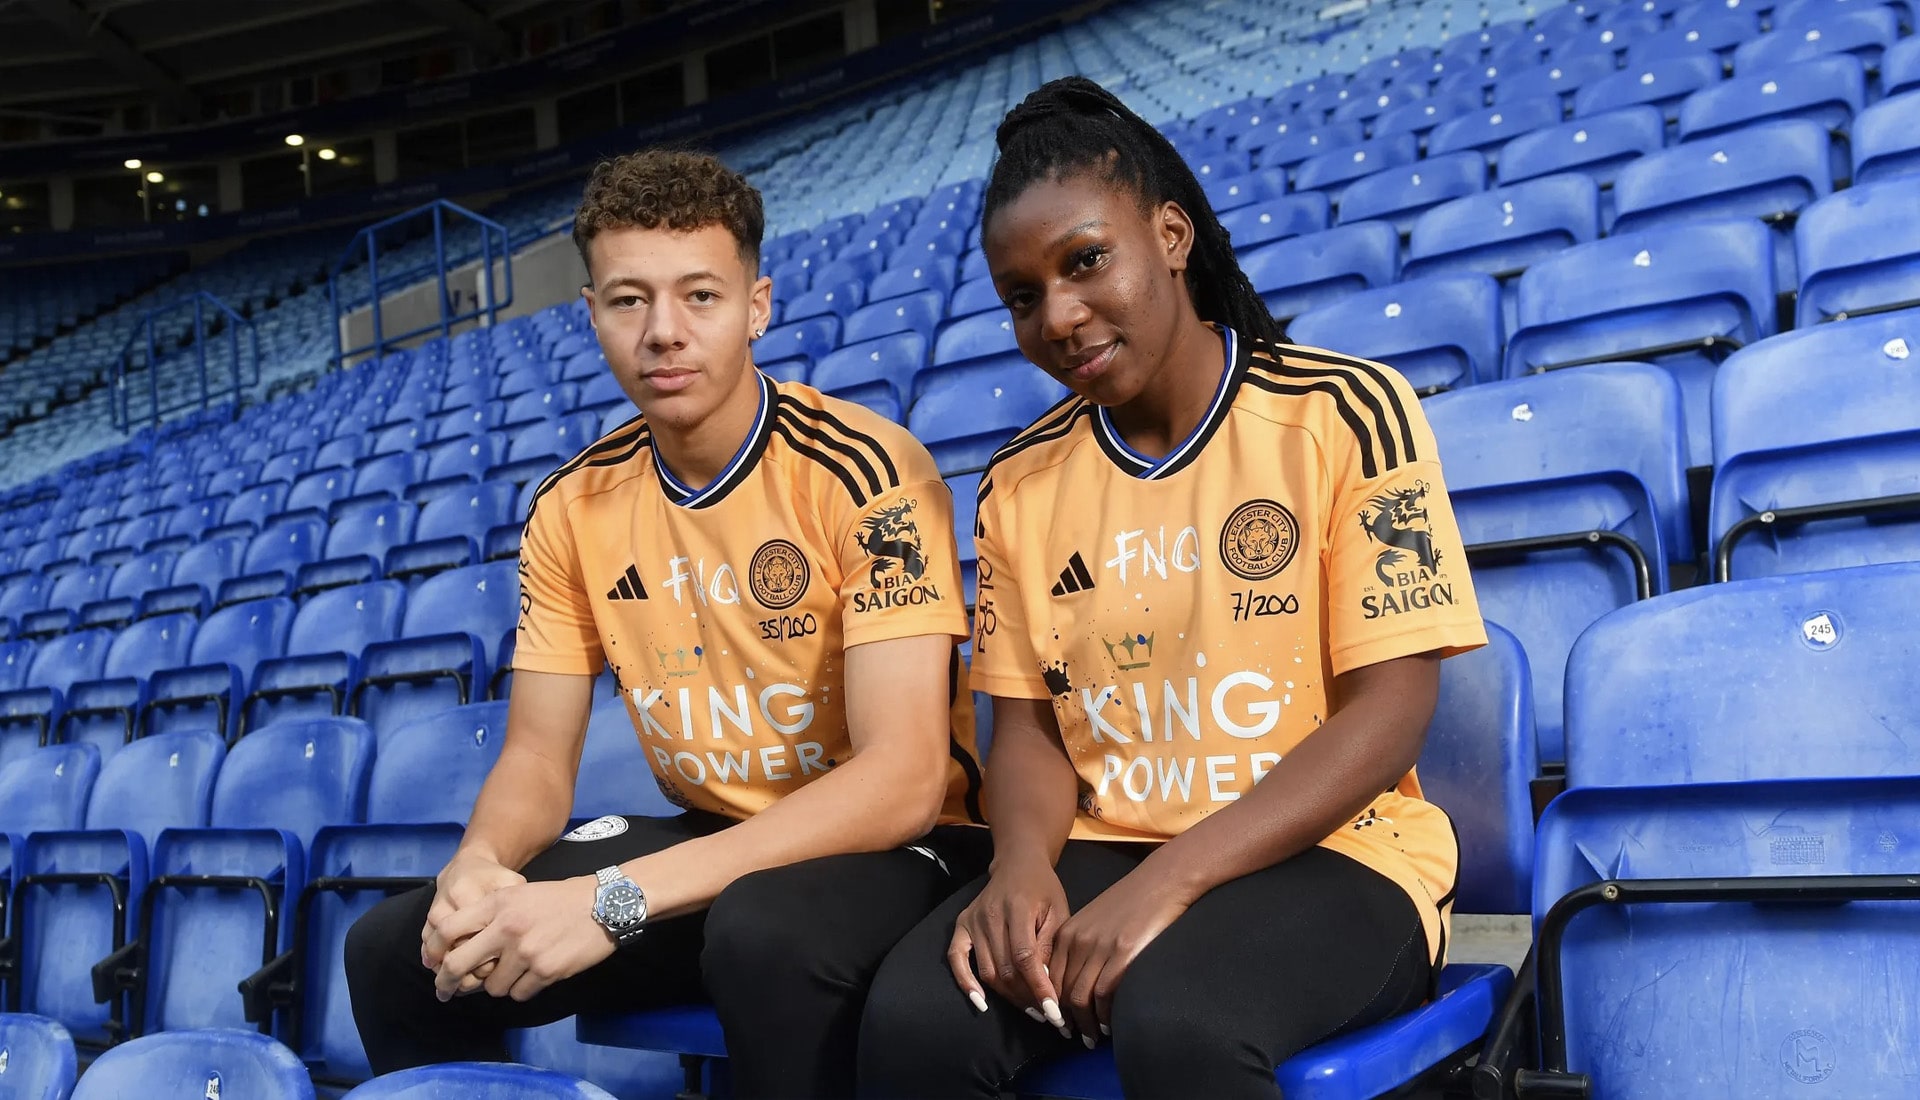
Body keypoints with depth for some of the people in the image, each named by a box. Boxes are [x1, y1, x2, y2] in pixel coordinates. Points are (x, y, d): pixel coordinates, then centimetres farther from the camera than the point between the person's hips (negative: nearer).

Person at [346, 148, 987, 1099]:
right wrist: (479, 866, -22)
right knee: (392, 948, -5)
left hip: (889, 844, -5)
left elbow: (903, 780, -27)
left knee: (765, 932, -38)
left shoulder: (864, 473, -20)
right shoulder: (573, 509, 0)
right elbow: (537, 757, 4)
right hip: (705, 838, 6)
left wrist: (614, 900, -33)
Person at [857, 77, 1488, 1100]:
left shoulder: (1348, 413, -7)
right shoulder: (1020, 482, 7)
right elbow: (1029, 723, 7)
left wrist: (1165, 881, -22)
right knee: (913, 1016, -25)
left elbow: (1388, 713, -12)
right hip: (1101, 855, 4)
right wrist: (1025, 861, -16)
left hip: (1328, 853, -3)